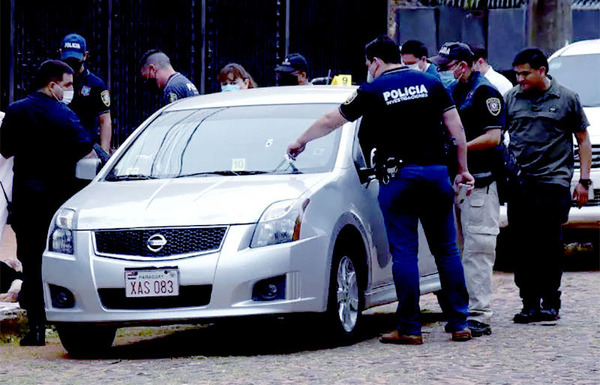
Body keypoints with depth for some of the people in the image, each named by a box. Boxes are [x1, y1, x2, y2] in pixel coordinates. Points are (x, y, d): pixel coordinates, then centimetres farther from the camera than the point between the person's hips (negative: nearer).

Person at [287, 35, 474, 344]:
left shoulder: (373, 91, 1)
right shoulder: (430, 84, 8)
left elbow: (331, 121, 11)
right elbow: (456, 127, 6)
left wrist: (300, 142, 25)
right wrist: (463, 169, 14)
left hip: (398, 176, -3)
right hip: (436, 172, 3)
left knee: (404, 253, -1)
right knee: (447, 250, 7)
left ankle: (410, 328, -3)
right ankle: (460, 323, 7)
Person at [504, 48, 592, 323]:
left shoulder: (567, 99, 5)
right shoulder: (511, 99, 11)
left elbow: (583, 139, 10)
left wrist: (583, 180, 3)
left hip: (553, 182, -3)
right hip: (519, 184, 3)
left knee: (550, 246, -3)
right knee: (522, 246, 1)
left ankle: (550, 303, 5)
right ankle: (529, 304, 8)